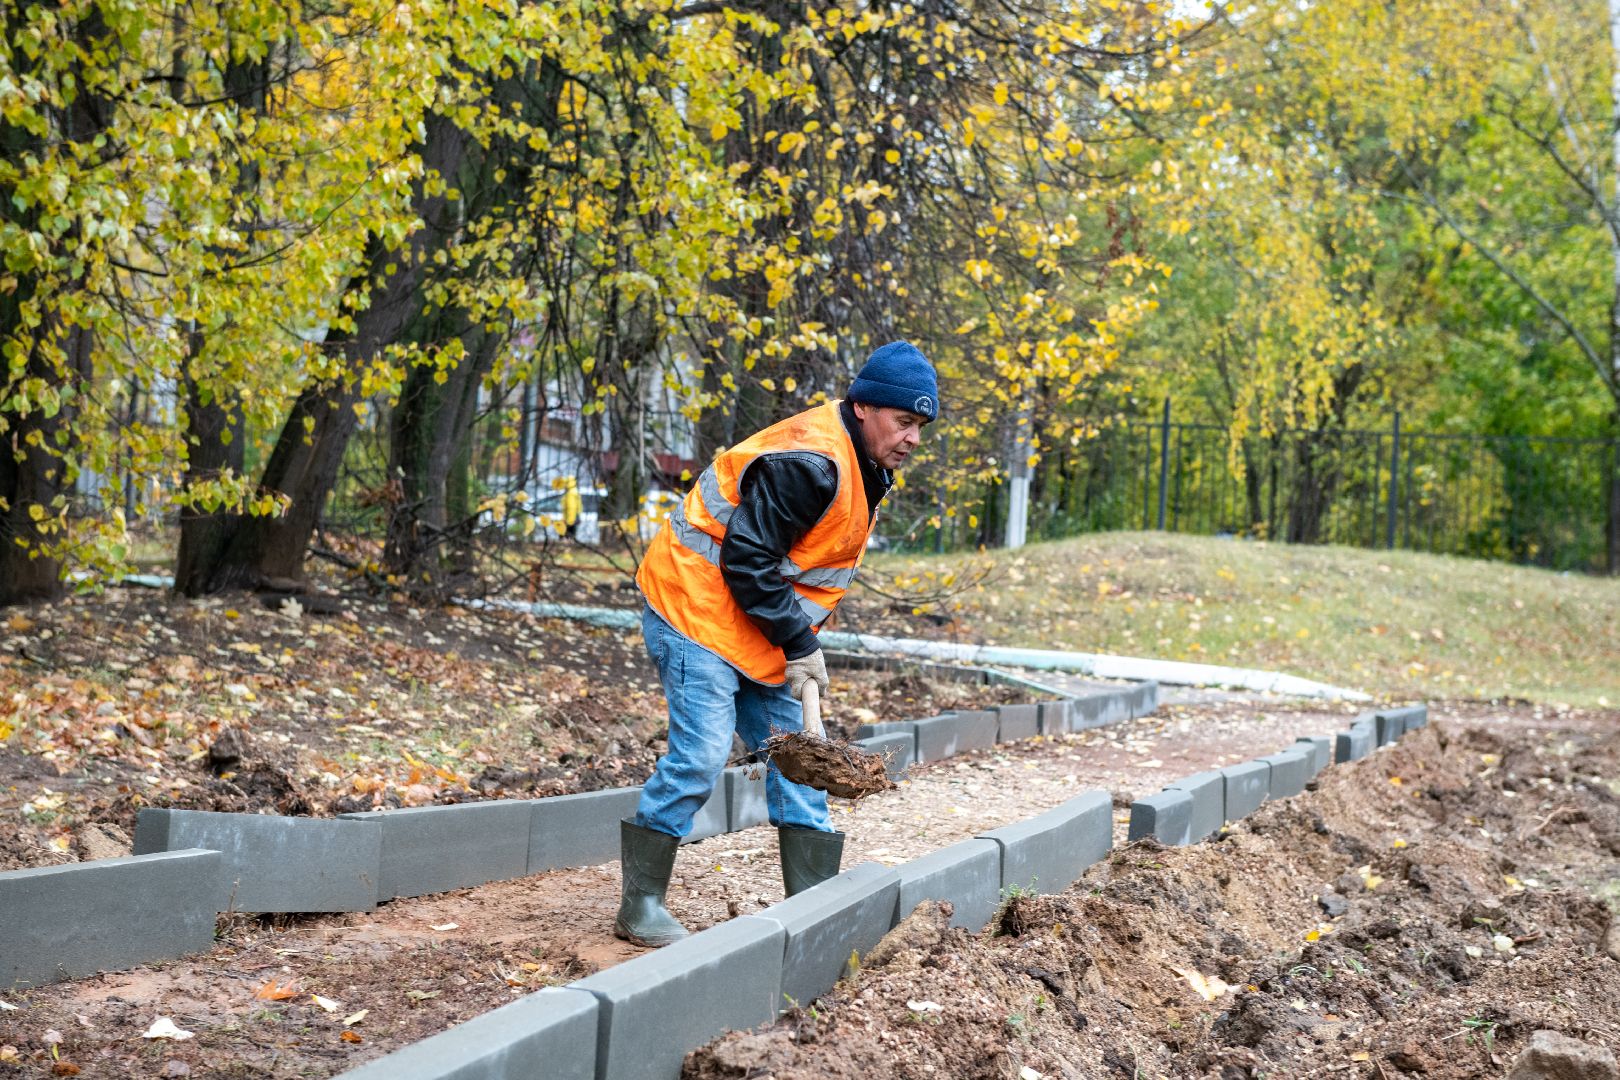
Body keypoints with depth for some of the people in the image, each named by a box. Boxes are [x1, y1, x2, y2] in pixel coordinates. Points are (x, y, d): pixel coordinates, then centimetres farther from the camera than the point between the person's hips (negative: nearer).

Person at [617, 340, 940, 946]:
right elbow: (746, 561, -25)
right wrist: (798, 642, -19)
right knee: (699, 755, -14)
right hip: (699, 607, -10)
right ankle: (639, 906, -3)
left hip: (760, 633, 10)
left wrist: (802, 639, 7)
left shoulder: (865, 470, 9)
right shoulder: (807, 463, -24)